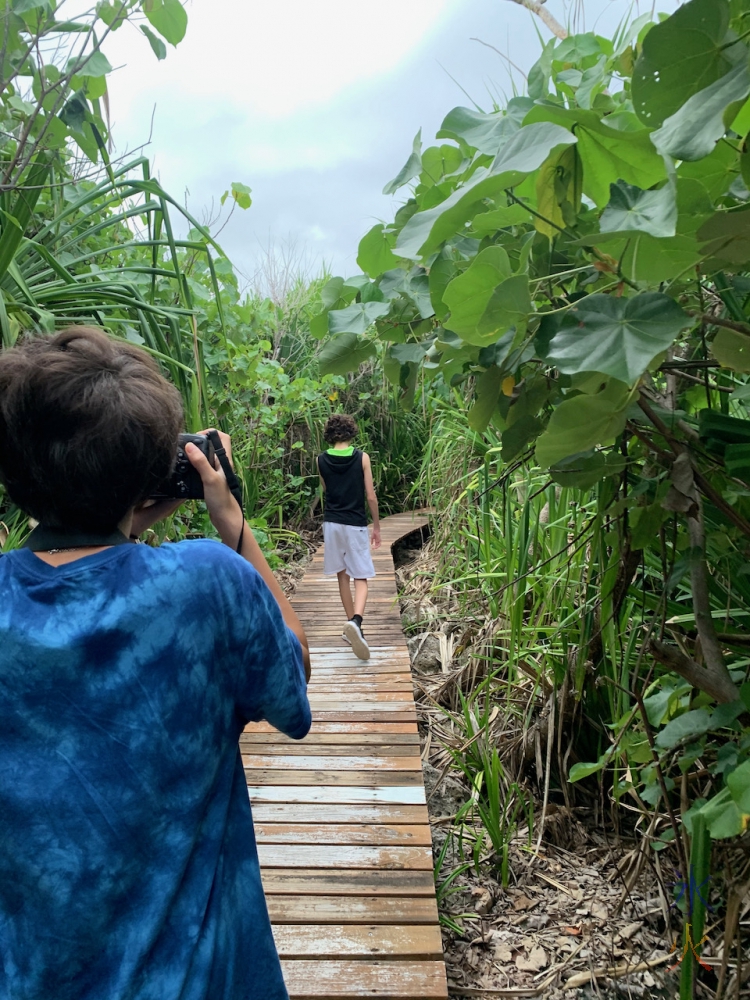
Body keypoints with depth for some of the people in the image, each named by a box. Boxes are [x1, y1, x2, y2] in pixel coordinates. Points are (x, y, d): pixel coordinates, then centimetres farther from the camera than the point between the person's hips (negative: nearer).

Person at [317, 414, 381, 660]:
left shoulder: (322, 460, 0)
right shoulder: (361, 458, -7)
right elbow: (371, 496, -5)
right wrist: (377, 526, 5)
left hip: (332, 523, 3)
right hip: (355, 524, -3)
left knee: (342, 575, 15)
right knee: (360, 578, 1)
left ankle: (351, 625, 20)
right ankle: (356, 621, -23)